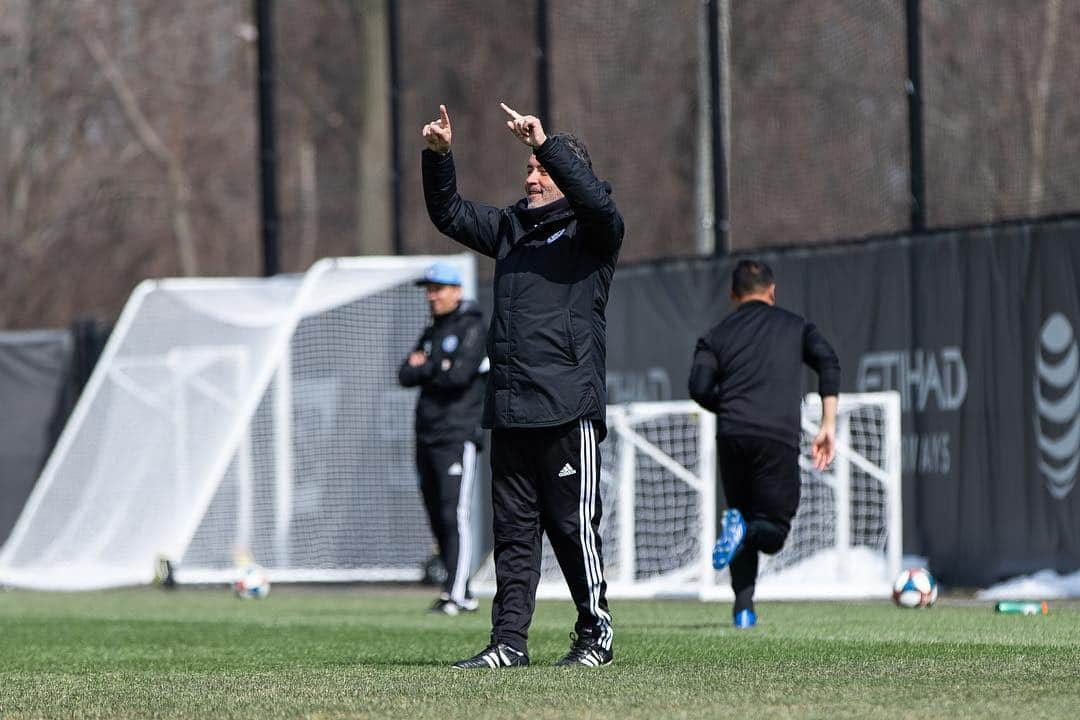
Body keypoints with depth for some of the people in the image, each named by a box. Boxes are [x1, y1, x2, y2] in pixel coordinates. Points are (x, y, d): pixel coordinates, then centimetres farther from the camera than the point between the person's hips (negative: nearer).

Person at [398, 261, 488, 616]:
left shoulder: (472, 328, -3)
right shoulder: (431, 333, 21)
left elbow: (460, 375, -16)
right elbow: (406, 376, 10)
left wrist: (424, 367, -1)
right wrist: (439, 368, -6)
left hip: (457, 436, -8)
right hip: (427, 437, 8)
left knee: (454, 515, -14)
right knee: (437, 518, 6)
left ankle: (454, 595, -17)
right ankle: (463, 594, 12)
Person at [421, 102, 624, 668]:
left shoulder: (592, 232, 0)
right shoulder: (511, 226, 20)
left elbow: (597, 200, -22)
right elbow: (449, 214, 24)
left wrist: (545, 143, -24)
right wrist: (438, 155, 8)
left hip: (568, 409, -6)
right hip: (508, 409, 6)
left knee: (575, 526, -3)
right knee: (513, 529, 5)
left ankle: (596, 635, 8)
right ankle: (509, 639, 6)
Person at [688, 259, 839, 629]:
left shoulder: (717, 335, 18)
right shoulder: (794, 326, 18)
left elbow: (700, 388, 2)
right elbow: (828, 362, 1)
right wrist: (828, 426, -2)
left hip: (731, 436, 2)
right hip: (779, 439, -2)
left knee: (744, 516, 19)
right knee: (773, 531, 7)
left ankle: (743, 608, 3)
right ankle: (744, 531, -29)